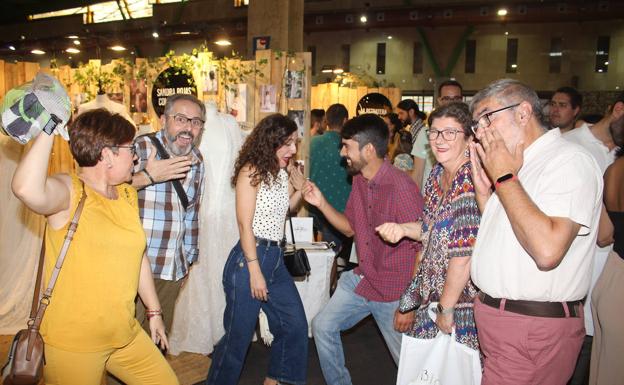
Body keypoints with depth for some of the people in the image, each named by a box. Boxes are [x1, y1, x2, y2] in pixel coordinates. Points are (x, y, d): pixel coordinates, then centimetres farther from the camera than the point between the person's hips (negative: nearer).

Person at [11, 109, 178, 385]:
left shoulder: (127, 194, 6)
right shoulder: (69, 192, -15)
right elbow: (26, 189, -39)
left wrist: (154, 311, 18)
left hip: (125, 335, 7)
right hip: (71, 341, -6)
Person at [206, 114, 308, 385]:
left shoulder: (282, 173, 12)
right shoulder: (251, 171, -10)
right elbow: (245, 225, -14)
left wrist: (299, 190, 8)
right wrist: (255, 271, -17)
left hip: (276, 259, 8)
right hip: (249, 257, -8)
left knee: (295, 325, 13)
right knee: (239, 335, 3)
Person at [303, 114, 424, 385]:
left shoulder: (401, 187, -23)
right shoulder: (359, 181, 3)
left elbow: (423, 248, -21)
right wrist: (321, 203, -3)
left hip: (395, 292, -8)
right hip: (361, 279, 8)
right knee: (323, 326, 14)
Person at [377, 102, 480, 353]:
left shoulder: (471, 182, -23)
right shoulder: (437, 174, 4)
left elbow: (464, 255, -24)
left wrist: (446, 308, -16)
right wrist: (403, 229, -5)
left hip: (462, 302, -7)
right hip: (431, 293, 8)